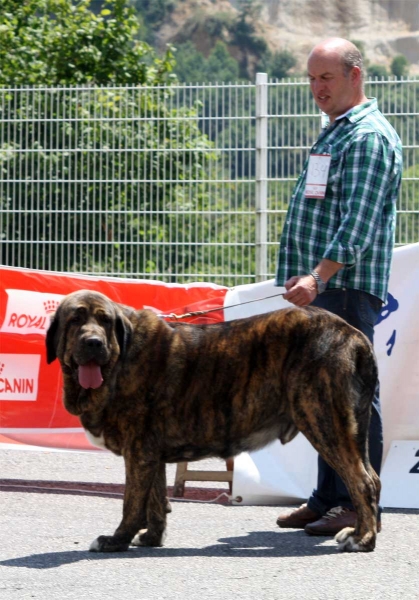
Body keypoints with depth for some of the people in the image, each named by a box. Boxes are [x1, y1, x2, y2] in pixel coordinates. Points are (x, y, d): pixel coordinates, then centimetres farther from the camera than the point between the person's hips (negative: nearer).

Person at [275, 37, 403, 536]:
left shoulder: (369, 136, -11)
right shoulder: (336, 131, 21)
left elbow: (359, 224, -21)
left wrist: (318, 277, -30)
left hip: (348, 288, -10)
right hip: (321, 287, 10)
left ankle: (360, 506, -7)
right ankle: (328, 498, 16)